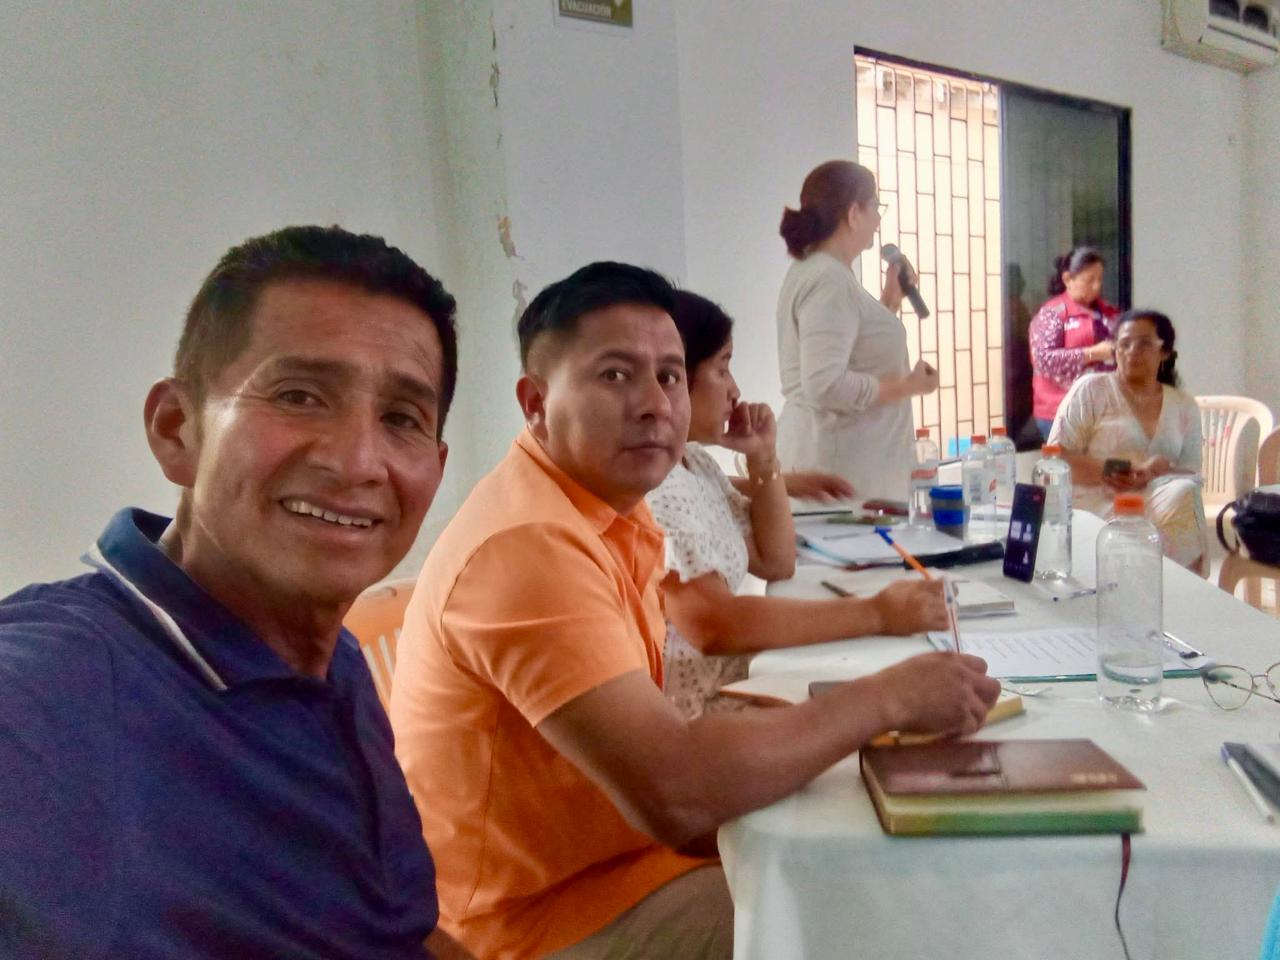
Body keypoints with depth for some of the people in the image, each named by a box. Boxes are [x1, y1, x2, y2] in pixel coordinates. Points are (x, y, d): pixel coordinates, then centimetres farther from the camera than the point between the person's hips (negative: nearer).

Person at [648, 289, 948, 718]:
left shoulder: (696, 460, 10)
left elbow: (775, 562, 14)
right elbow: (714, 626, -28)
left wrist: (763, 458, 2)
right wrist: (874, 615, -25)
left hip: (734, 683, 8)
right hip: (680, 718, -8)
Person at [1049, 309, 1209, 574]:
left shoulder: (1185, 406, 16)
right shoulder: (1091, 389, 3)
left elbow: (1190, 475, 9)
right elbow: (1056, 456, -4)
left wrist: (1158, 474, -14)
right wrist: (1109, 473, -18)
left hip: (1159, 504, 4)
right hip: (1095, 506, -4)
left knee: (1184, 496, -28)